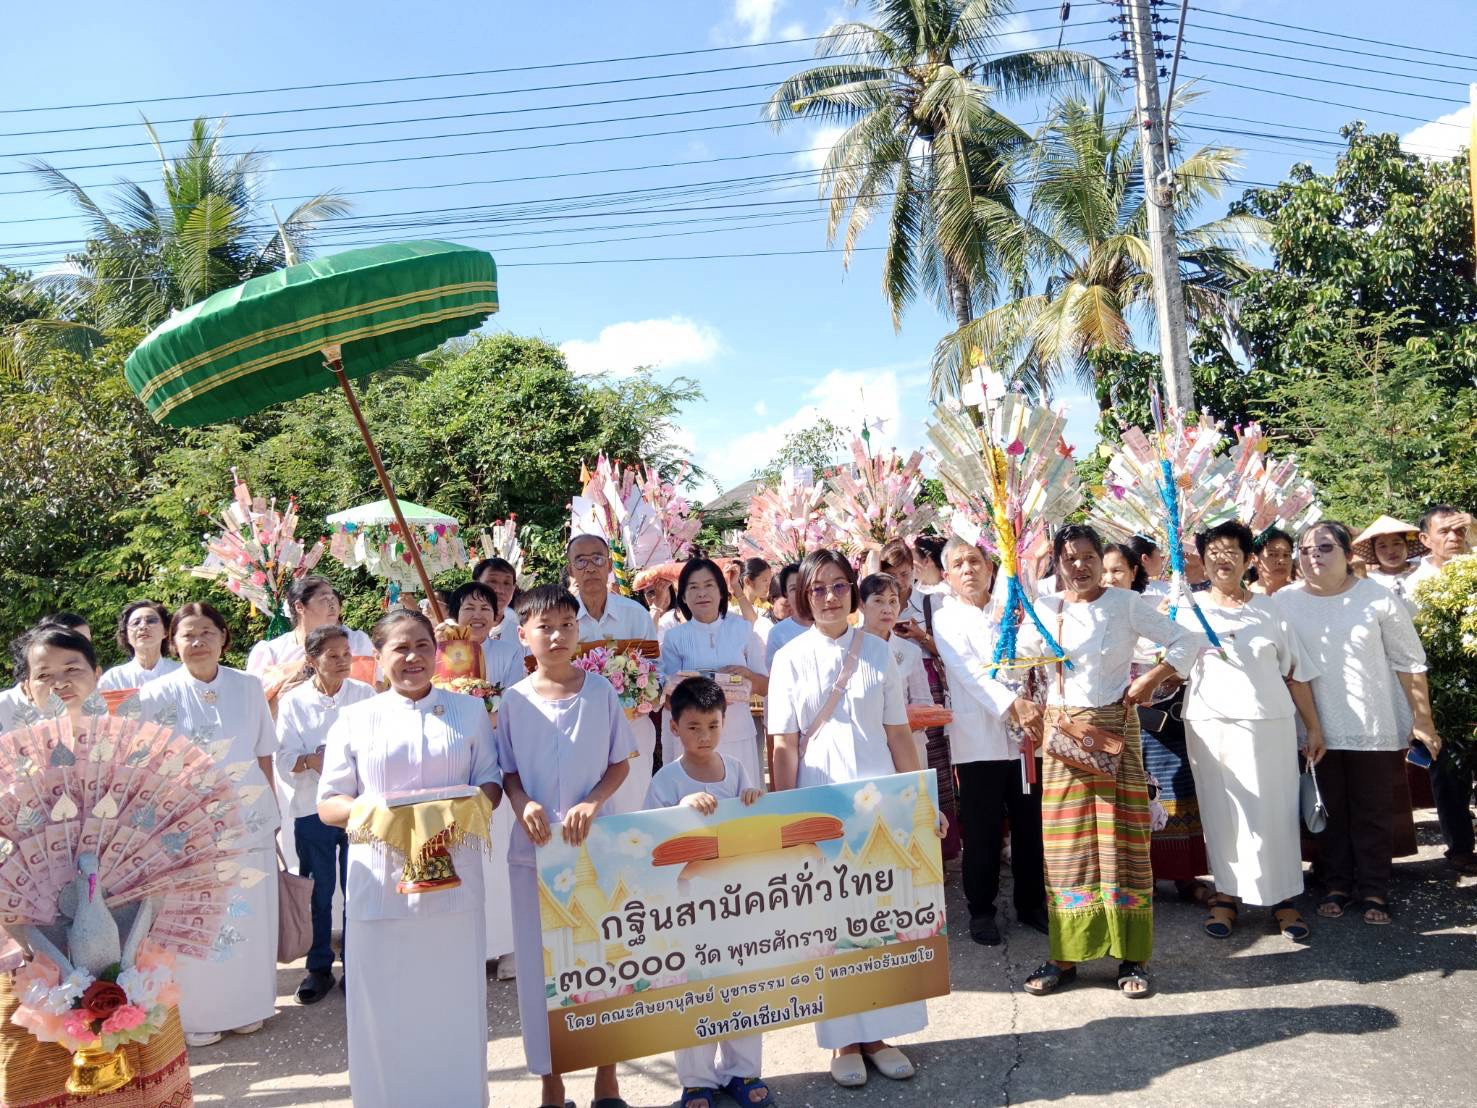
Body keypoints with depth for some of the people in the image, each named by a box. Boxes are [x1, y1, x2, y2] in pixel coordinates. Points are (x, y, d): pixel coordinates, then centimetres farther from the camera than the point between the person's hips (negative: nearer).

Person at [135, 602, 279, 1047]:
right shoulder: (158, 695, -7)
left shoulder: (248, 687, -1)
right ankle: (196, 1014, 27)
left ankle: (246, 1005, 31)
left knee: (249, 920, 11)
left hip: (249, 821, 2)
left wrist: (273, 811, 8)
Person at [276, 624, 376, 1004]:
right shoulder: (292, 701, 0)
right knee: (317, 892, 9)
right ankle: (318, 968, 25)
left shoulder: (364, 694, 1)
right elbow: (285, 760, -3)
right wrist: (312, 760, -22)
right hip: (312, 809, 0)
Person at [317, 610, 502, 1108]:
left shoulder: (469, 711, 8)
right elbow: (328, 803, 3)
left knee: (455, 1002, 8)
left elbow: (490, 783, 7)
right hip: (381, 883, 0)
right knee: (385, 1006, 5)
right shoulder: (354, 719, 4)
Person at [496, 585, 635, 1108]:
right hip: (534, 848, 1)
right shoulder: (514, 700, -2)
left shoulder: (600, 691, -3)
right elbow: (508, 770, 5)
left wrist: (591, 804, -15)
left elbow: (620, 763, 1)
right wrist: (523, 804, -15)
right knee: (539, 962, 8)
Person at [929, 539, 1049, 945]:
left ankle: (1031, 904, 25)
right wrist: (1012, 704, -23)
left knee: (1030, 826, 8)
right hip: (979, 740, -3)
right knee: (982, 832, 3)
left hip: (1027, 737, 3)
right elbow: (969, 672, -11)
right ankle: (981, 910, 18)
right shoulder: (946, 620, 2)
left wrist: (1034, 708, -5)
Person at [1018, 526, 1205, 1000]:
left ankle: (1132, 957, 11)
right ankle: (1065, 955, 13)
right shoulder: (1044, 610, 5)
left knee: (1121, 838, 0)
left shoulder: (1127, 604, -1)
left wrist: (1152, 678, -11)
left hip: (1116, 730, -2)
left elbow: (1188, 640, 0)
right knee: (1065, 843, 4)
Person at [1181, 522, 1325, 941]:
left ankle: (1282, 896, 15)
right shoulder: (1188, 609, 7)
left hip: (1269, 724, 0)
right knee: (1221, 812, 4)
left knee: (1273, 812, 2)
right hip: (1210, 725, 0)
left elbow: (1296, 673, 10)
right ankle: (1227, 894, 15)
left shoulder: (1268, 611, 9)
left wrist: (1314, 726, 7)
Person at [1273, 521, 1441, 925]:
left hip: (1372, 728, -1)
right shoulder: (1283, 601, -4)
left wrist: (1423, 722, 1)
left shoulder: (1378, 598, -6)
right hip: (1315, 730, 1)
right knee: (1329, 811, 12)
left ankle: (1373, 889, 23)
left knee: (1373, 812, 8)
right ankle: (1338, 884, 27)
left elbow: (1409, 663, 1)